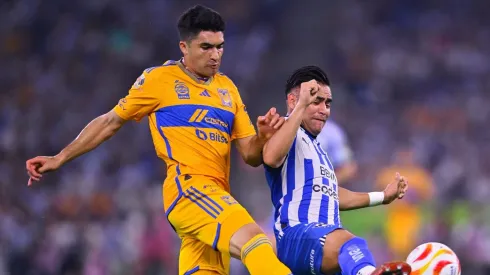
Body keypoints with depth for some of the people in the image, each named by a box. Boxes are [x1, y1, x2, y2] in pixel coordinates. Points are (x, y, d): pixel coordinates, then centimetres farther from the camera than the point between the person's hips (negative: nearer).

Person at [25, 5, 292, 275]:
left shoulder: (227, 89, 20)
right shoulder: (159, 79, 5)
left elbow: (250, 155, 19)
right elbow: (110, 122, 14)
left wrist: (263, 136, -4)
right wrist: (59, 158, 13)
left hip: (216, 199, 6)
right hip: (187, 187, -6)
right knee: (253, 239, -30)